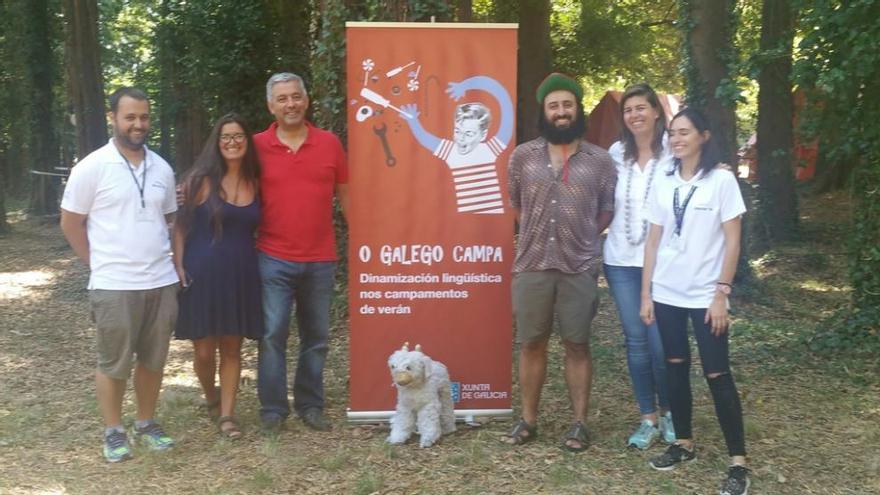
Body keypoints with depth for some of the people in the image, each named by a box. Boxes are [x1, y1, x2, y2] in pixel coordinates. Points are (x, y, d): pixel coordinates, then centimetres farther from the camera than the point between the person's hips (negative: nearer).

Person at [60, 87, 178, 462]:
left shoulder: (161, 168, 7)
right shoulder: (92, 167, -7)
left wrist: (171, 260, 10)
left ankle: (147, 424, 29)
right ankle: (113, 432, 21)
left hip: (161, 282, 5)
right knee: (114, 363, 6)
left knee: (153, 360, 13)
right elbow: (70, 223, -1)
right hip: (114, 286, -4)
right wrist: (100, 263, -1)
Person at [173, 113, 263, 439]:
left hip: (242, 276, 3)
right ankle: (211, 398, 31)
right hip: (203, 275, -3)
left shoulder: (254, 183, 6)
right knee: (204, 350, 3)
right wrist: (178, 266, -11)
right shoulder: (201, 180, -5)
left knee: (232, 348, 7)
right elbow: (180, 225, -3)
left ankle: (227, 414, 17)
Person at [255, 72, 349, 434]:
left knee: (316, 337, 10)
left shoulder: (330, 143, 3)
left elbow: (344, 195, 9)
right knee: (272, 335, -1)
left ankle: (310, 406, 23)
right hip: (273, 260, -2)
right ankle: (273, 409, 11)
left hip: (321, 261, 2)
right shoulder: (257, 146, -1)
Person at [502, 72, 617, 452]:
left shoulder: (600, 160, 2)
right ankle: (528, 420, 20)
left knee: (577, 346, 6)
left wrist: (578, 236, 9)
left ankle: (579, 423, 16)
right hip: (531, 265, 1)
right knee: (530, 344, 8)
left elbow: (607, 211, 11)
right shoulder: (522, 156, 4)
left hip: (579, 268, -1)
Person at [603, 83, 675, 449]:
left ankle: (668, 412, 22)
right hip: (621, 260, 3)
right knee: (636, 341, 7)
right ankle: (648, 419, 19)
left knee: (661, 343, -2)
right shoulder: (617, 154, 7)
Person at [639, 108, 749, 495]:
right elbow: (653, 241, 8)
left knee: (717, 375, -4)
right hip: (667, 293, 4)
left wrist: (721, 294, -12)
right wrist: (646, 293, 4)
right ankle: (683, 443, 25)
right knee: (675, 368, 11)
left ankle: (738, 462, 2)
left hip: (704, 294, -4)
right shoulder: (664, 184, 7)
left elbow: (732, 243, -7)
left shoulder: (722, 180, -5)